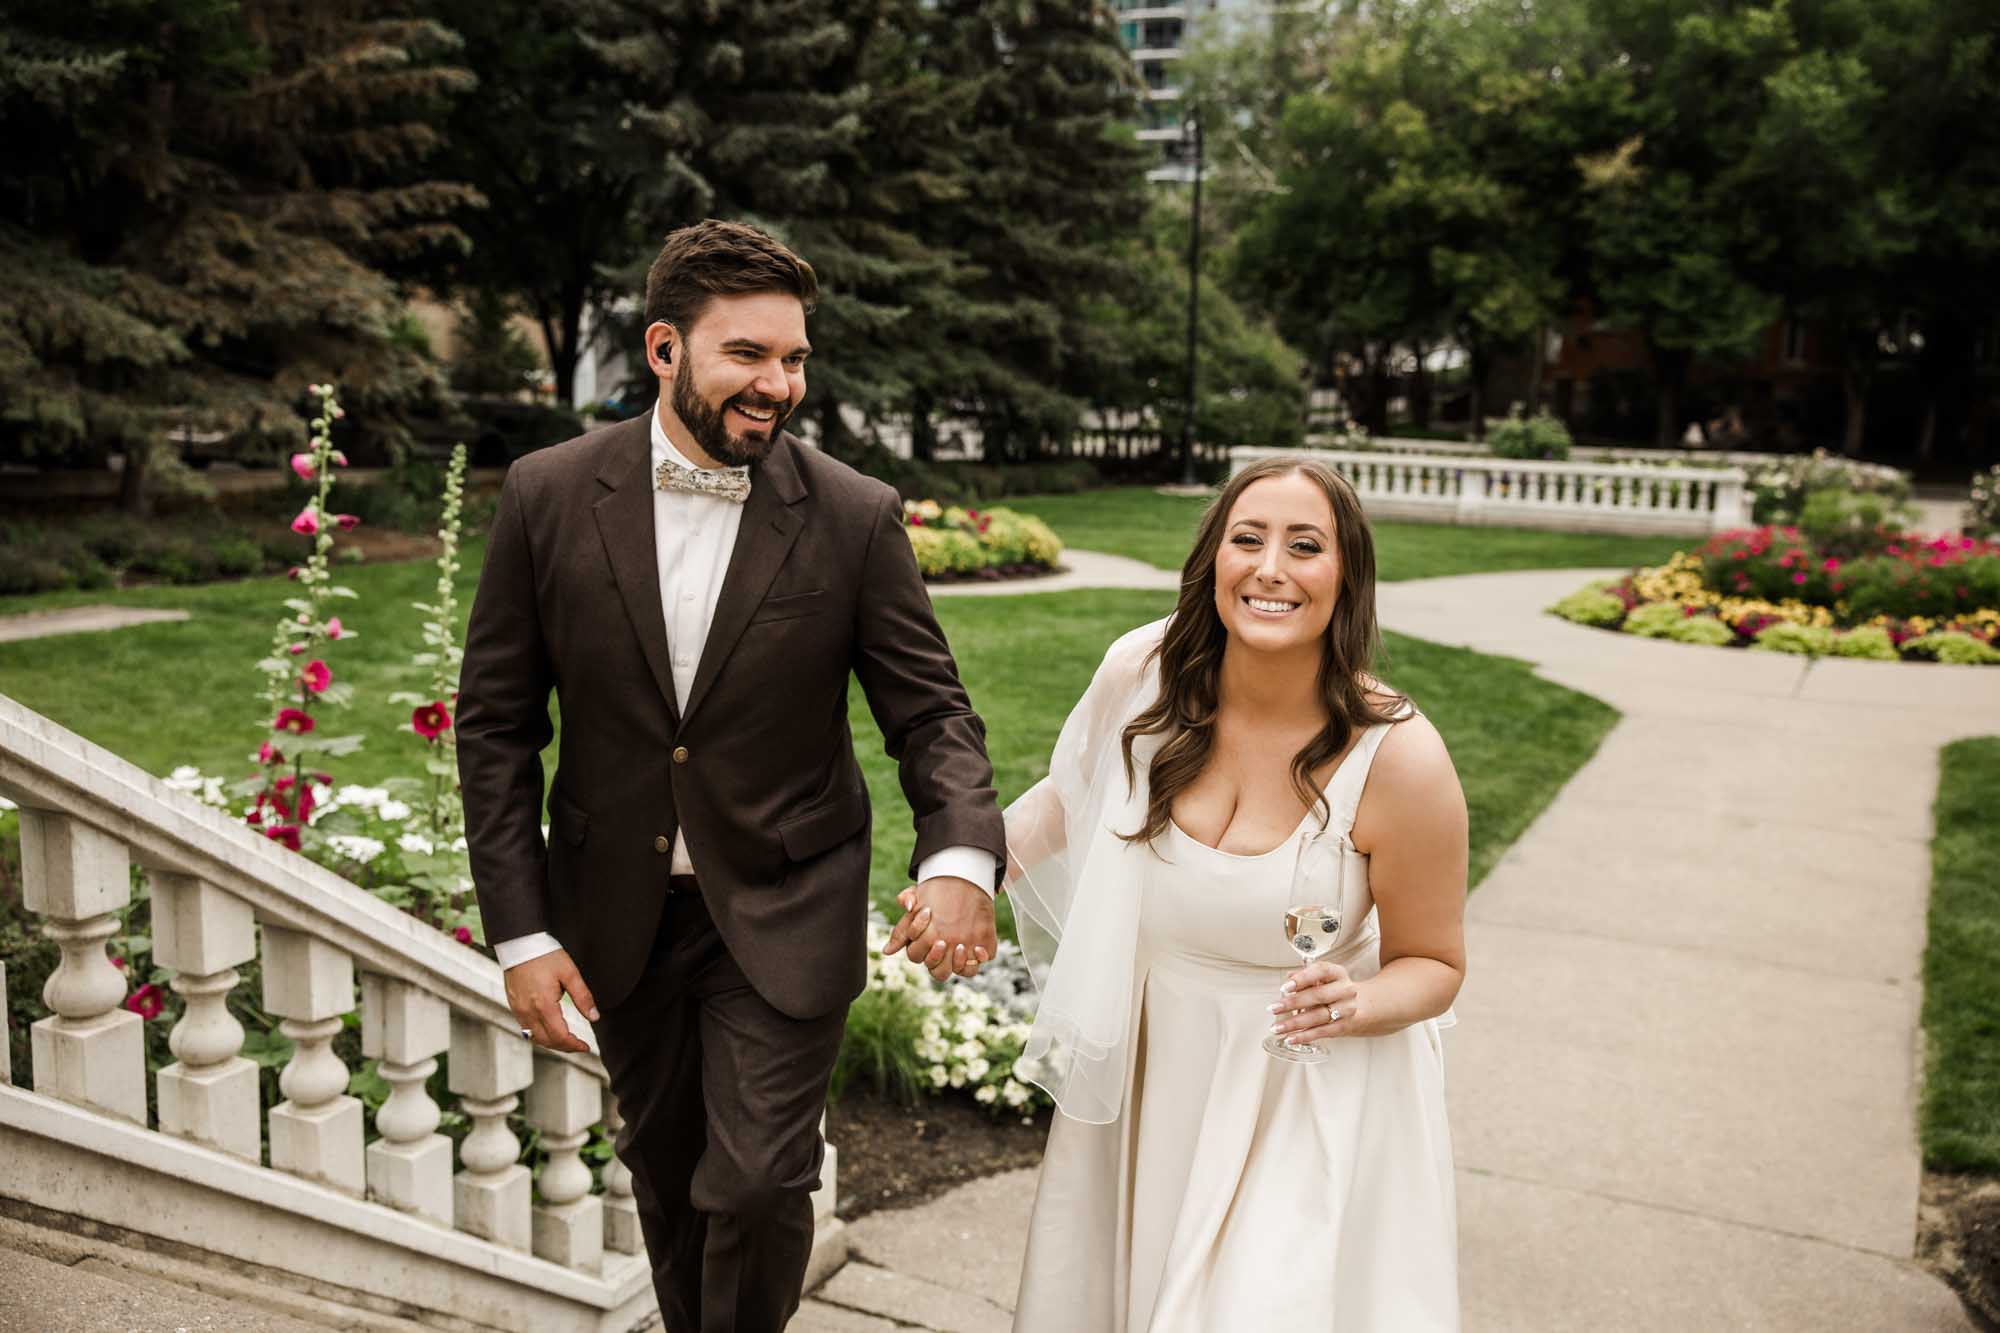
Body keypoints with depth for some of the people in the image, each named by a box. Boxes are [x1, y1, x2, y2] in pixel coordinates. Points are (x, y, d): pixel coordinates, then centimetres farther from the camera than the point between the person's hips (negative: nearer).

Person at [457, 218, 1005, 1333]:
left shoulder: (856, 517, -11)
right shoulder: (549, 496, -8)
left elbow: (932, 711, -8)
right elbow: (496, 724, -3)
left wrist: (961, 857, -28)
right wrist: (522, 932, -6)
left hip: (782, 912, -2)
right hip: (617, 910, 2)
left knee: (758, 1186, -4)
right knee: (668, 1172, 19)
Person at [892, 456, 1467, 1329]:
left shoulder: (1399, 759, -23)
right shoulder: (1142, 676, -14)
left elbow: (1432, 962, -9)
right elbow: (1077, 795, 9)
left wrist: (1354, 1004, -27)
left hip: (1307, 1096, -3)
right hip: (1146, 1076, 4)